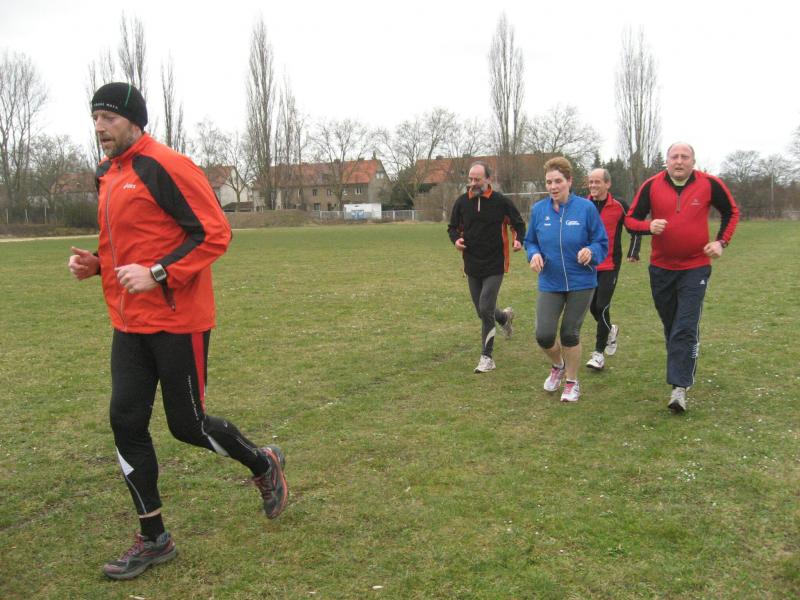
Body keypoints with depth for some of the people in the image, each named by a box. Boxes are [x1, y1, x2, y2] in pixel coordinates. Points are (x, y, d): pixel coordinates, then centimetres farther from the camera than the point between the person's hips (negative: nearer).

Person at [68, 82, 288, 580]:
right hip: (129, 324, 8)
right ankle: (154, 540, 20)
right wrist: (95, 262, 6)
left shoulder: (166, 167, -12)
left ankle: (264, 464, 32)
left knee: (188, 425, 2)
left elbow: (215, 232, -17)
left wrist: (158, 275, -23)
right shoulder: (107, 175, 14)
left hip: (178, 322, -8)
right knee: (126, 421, 5)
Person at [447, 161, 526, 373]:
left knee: (485, 309, -13)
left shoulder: (501, 201, -7)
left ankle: (487, 357, 0)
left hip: (494, 266, -4)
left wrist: (518, 240, -14)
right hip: (472, 266, 4)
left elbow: (518, 224, 6)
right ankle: (504, 317, 49)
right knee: (482, 311, 13)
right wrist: (456, 240, -9)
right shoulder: (462, 202, 1)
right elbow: (452, 227, 13)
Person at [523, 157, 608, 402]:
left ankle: (572, 382, 29)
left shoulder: (586, 208, -10)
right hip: (549, 284, 2)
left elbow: (602, 243, -3)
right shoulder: (538, 209, -2)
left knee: (570, 334, 5)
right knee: (544, 335, -7)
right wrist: (534, 254, -11)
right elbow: (530, 241, 11)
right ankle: (558, 366, 28)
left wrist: (591, 251, -25)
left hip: (581, 283, -2)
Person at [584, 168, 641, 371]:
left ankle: (599, 352, 1)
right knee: (592, 306, 10)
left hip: (610, 265, -4)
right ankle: (610, 330, 40)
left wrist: (633, 252, -3)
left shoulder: (619, 206, -6)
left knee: (602, 307, -9)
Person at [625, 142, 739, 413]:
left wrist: (721, 241, -3)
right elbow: (630, 220, -1)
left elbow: (731, 212, 11)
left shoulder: (709, 184, -5)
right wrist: (649, 225, -23)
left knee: (686, 328, -11)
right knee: (670, 326, 14)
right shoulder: (652, 186, -4)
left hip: (695, 267, -2)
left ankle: (680, 387, -11)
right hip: (661, 268, 2)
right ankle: (683, 368, 35)